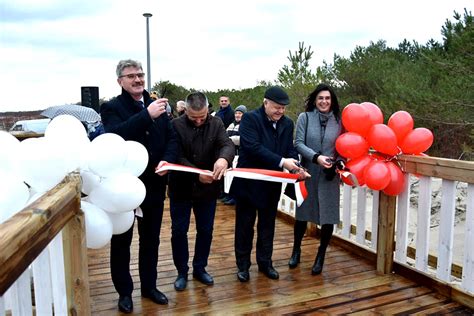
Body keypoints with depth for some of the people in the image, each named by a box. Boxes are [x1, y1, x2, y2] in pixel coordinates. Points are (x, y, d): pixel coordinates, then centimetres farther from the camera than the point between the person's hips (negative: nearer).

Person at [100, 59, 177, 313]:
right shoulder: (111, 107, -6)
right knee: (121, 241, 12)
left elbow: (172, 138, 4)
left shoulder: (157, 106, 7)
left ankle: (149, 286, 35)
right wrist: (147, 115, -30)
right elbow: (116, 135, -26)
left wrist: (167, 159, -14)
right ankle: (124, 292, 29)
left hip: (154, 185, 4)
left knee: (151, 239, 17)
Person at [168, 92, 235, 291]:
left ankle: (200, 268, 32)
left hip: (208, 188, 2)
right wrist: (197, 174, -31)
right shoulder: (176, 125, -10)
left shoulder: (216, 124, -2)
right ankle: (182, 271, 27)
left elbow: (228, 145, -18)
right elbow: (176, 157, -16)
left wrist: (223, 158, -42)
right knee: (179, 231, 8)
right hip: (181, 188, -2)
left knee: (206, 230, 13)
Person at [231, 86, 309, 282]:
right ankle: (243, 265, 25)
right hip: (249, 181, -5)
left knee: (267, 224, 16)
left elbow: (290, 149, 3)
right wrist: (282, 162, -30)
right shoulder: (250, 118, -14)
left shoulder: (287, 123, 4)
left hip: (272, 183, 5)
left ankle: (265, 262, 32)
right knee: (245, 225, 9)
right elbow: (253, 147, -25)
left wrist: (296, 167, -18)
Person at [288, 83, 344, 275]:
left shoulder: (338, 121, 3)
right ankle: (296, 250, 33)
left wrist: (340, 161, -13)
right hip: (307, 173, -1)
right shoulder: (305, 117, -1)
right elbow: (298, 143, -8)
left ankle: (321, 256, 25)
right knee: (302, 213, 11)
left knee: (328, 217, 4)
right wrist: (316, 157, -21)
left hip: (329, 176, 1)